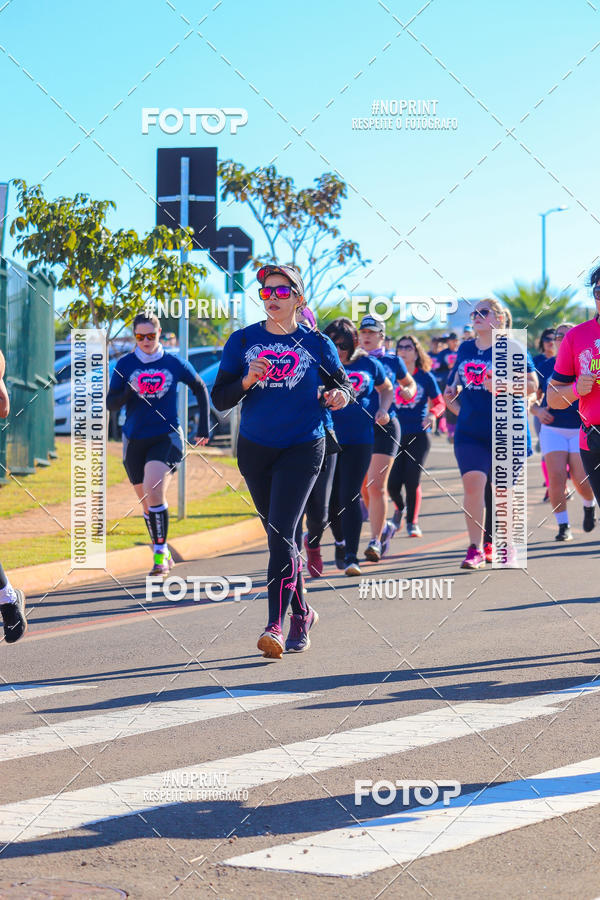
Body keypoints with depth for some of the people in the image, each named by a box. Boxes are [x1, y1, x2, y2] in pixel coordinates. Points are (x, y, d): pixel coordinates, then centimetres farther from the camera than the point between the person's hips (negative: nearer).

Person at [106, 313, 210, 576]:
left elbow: (200, 389, 15)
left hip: (167, 437, -3)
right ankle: (162, 555, 26)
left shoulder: (174, 363, 0)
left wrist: (204, 428, 11)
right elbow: (111, 403, 1)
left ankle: (160, 551, -15)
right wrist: (129, 393, -19)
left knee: (153, 490, -24)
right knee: (147, 503, 10)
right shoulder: (125, 364, 2)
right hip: (135, 441, 3)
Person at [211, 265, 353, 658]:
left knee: (282, 534, -16)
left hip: (302, 448, -3)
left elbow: (343, 383, 9)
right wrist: (247, 381, -17)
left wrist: (340, 395, -14)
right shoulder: (243, 341, 3)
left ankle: (276, 625, -20)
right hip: (255, 448, 3)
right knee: (279, 537, 13)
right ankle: (302, 613, 30)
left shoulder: (317, 344, 0)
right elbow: (220, 399, 2)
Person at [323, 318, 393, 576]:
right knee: (331, 498, 8)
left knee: (350, 498, -9)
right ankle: (340, 542, 35)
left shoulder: (369, 364, 4)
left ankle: (351, 556, -8)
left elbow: (387, 389, 20)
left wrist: (383, 409, 2)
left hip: (359, 441, -1)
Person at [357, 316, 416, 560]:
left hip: (385, 427, -3)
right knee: (365, 488, 11)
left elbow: (409, 383, 20)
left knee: (376, 486, -12)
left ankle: (376, 540, -9)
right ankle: (383, 527, 33)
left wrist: (408, 392, -1)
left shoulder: (392, 362, 6)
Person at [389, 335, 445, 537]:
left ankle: (412, 522, 10)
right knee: (393, 483, -4)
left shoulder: (426, 377, 2)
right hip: (395, 435, 1)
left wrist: (432, 414, -14)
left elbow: (439, 402, 6)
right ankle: (399, 508, 29)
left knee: (412, 481, -7)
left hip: (419, 435, -1)